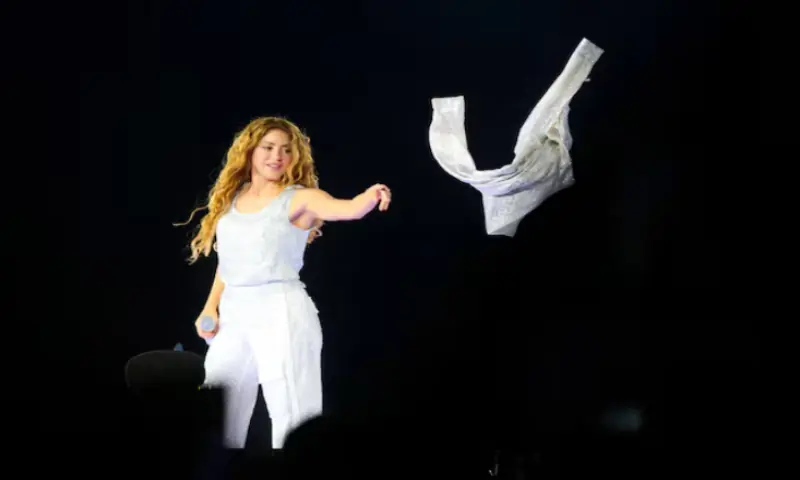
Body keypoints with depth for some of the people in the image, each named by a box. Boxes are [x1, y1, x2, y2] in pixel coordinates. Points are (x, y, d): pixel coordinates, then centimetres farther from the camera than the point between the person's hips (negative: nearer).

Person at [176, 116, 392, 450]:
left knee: (292, 418, -8)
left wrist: (372, 195, -41)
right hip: (233, 314, 6)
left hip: (280, 312, -6)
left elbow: (350, 209, -21)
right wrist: (210, 306, 14)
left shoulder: (299, 199, -3)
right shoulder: (231, 197, 12)